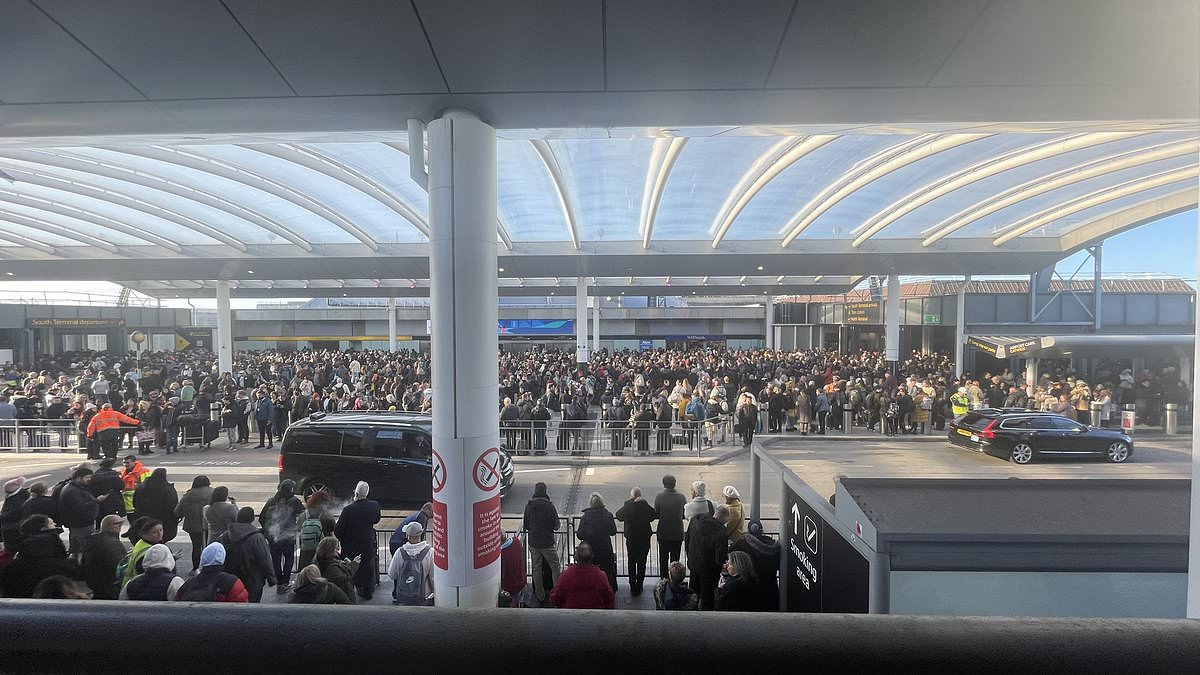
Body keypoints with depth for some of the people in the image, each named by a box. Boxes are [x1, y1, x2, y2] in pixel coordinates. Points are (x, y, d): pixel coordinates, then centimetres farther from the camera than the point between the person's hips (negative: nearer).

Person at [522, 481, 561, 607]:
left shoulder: (528, 506, -5)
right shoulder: (550, 506, -15)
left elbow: (525, 526, 4)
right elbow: (556, 526, -9)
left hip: (533, 543, 3)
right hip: (548, 543, -3)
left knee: (536, 569, 14)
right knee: (555, 567, 11)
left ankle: (540, 596, 22)